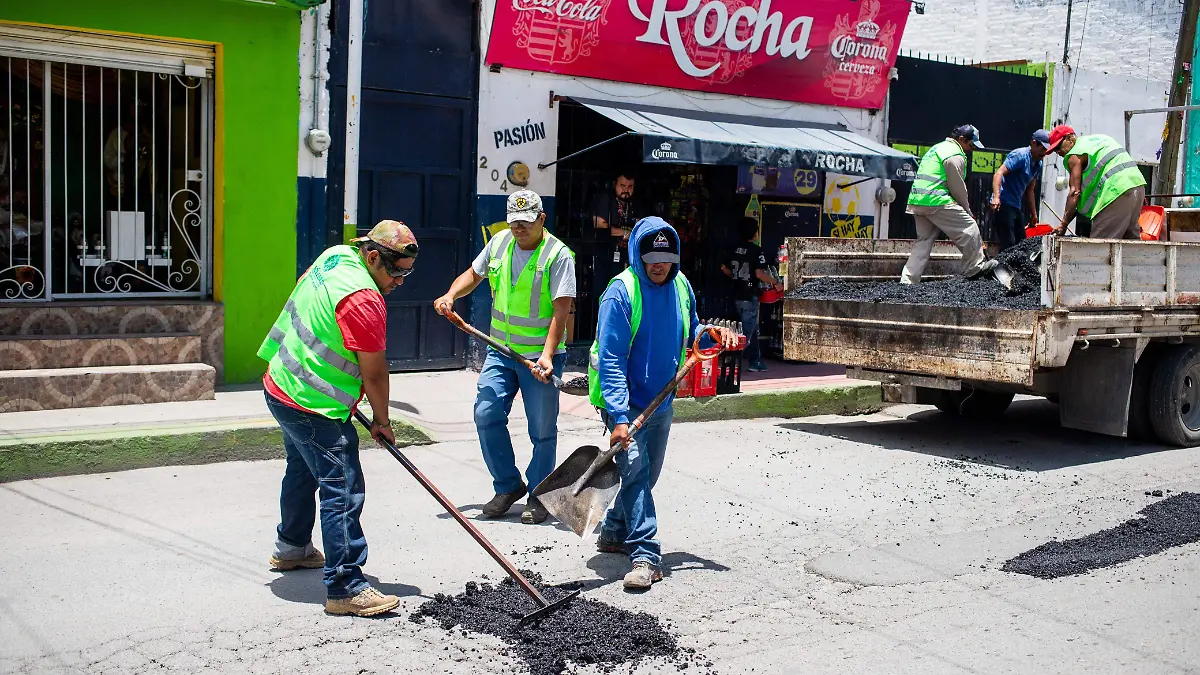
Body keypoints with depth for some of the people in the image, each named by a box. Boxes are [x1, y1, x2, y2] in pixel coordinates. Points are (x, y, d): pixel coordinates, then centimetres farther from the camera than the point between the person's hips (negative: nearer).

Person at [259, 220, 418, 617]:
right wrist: (382, 421, -4)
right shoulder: (363, 301, -26)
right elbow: (374, 374, -19)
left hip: (282, 386, 11)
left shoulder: (335, 255, 3)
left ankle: (291, 548, 47)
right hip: (314, 406, -11)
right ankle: (345, 588, -10)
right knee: (343, 492, -10)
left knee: (303, 472, 28)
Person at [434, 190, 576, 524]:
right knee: (486, 414, -3)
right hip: (500, 350, 5)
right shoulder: (499, 242, 4)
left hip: (540, 355, -5)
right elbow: (474, 274, 21)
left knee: (542, 428, 3)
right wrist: (451, 295, 1)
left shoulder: (558, 254, -13)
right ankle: (508, 486, 15)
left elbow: (561, 310, -19)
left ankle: (538, 497, 19)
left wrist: (547, 354, -29)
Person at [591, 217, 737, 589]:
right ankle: (645, 555, -12)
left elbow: (688, 333, 20)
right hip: (625, 404, -7)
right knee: (635, 471, -15)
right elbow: (610, 360, -21)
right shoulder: (621, 292, -18)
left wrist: (713, 333, -3)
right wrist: (619, 417, -28)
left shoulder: (680, 286, 2)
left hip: (661, 402, 7)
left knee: (647, 475, 17)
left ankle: (614, 532, 36)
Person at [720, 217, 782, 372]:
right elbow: (759, 273, -23)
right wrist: (776, 283, -12)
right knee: (747, 332, -3)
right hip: (749, 296, -8)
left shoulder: (736, 249, 7)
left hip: (737, 295, 8)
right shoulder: (756, 250, -14)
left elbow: (724, 268, 13)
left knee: (753, 330, 18)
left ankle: (756, 361, 23)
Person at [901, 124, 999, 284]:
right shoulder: (955, 155, -8)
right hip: (936, 201, -10)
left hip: (916, 201, 10)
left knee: (924, 240, 12)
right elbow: (958, 187, -6)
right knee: (969, 228, -1)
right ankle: (974, 268, 9)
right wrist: (967, 209, 9)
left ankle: (907, 280, 5)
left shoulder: (938, 147, 24)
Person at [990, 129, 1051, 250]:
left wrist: (1034, 214, 25)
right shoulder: (1020, 155, -11)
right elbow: (999, 173, -22)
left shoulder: (1038, 164, 17)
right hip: (1003, 204, -10)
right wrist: (996, 197, -36)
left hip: (1016, 207, 10)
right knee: (1008, 244, -14)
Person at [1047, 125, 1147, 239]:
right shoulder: (1100, 137, 25)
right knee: (1130, 240, 15)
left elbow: (1075, 192, -7)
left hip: (1117, 190, -9)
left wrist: (1063, 224, -5)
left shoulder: (1074, 156, -1)